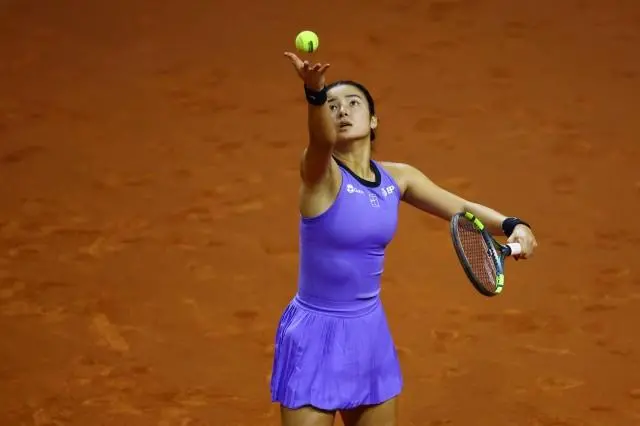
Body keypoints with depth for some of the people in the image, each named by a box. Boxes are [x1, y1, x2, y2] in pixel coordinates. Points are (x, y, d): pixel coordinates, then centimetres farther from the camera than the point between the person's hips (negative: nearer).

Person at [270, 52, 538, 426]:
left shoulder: (397, 177, 1)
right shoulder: (320, 173, -16)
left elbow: (462, 208, 7)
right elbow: (321, 139, -37)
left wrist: (512, 225, -14)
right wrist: (314, 92, -59)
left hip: (370, 332, 6)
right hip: (315, 336, -6)